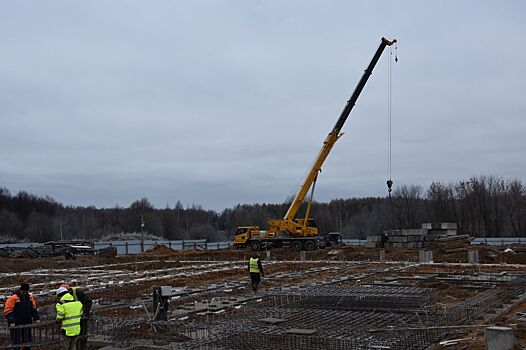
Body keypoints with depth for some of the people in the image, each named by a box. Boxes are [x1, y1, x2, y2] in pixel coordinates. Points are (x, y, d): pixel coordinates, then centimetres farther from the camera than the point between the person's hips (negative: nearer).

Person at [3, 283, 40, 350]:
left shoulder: (30, 297, 9)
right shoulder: (13, 298, -9)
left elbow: (33, 308, 18)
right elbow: (7, 311, -10)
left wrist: (36, 317, 7)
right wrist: (11, 320, -20)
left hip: (27, 324, 6)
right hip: (16, 325, -5)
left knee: (27, 341, 11)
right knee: (17, 343, -4)